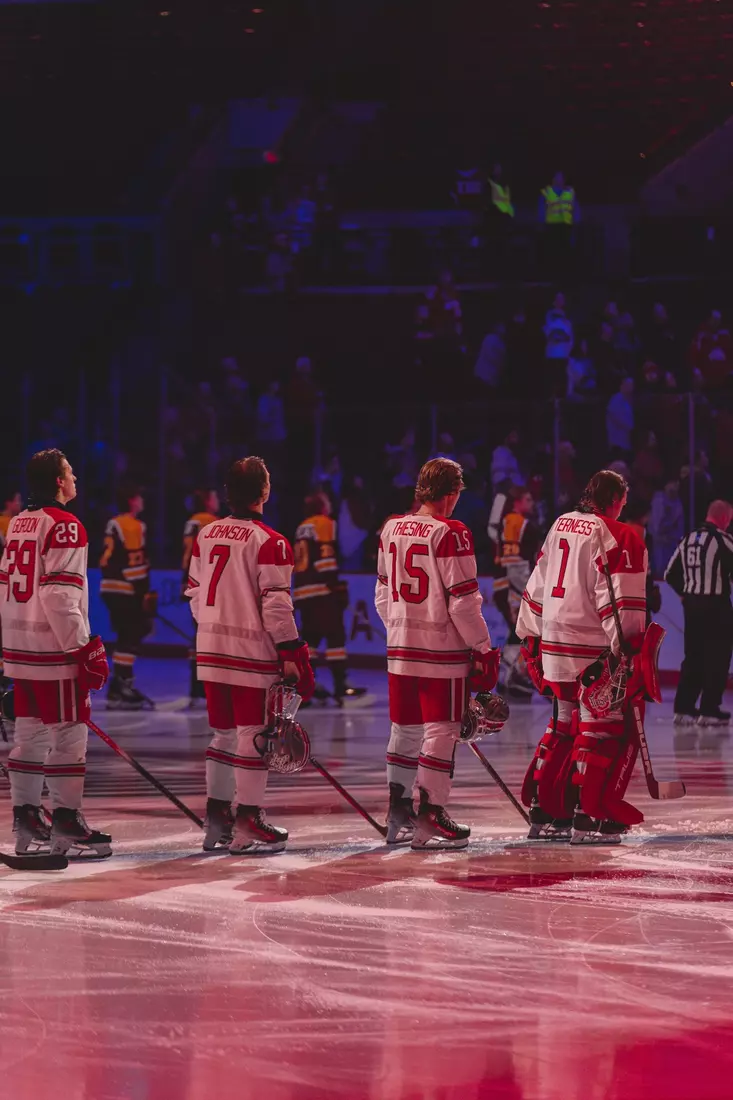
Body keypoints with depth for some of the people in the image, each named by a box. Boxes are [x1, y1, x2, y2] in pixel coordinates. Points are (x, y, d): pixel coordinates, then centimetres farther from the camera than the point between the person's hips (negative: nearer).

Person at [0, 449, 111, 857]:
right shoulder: (65, 526, -13)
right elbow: (60, 597, -20)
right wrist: (87, 651, -17)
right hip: (54, 652, -9)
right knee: (69, 735, -3)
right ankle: (67, 823, -2)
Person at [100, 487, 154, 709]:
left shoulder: (114, 524, 18)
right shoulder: (134, 526, -11)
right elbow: (134, 563, -17)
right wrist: (145, 595, -16)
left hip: (111, 589, 10)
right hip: (125, 591, -10)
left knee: (128, 637, 17)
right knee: (129, 638, -10)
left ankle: (122, 685, 19)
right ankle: (118, 691, -15)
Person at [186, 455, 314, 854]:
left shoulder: (205, 536, 7)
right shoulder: (269, 543, -13)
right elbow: (275, 606, -16)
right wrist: (292, 655, -10)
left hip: (210, 652, 7)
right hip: (252, 653, -7)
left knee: (224, 732, 16)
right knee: (253, 736, -1)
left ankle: (216, 818, 19)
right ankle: (246, 826, -2)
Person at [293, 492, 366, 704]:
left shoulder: (302, 528, 23)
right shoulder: (325, 524, -2)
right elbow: (325, 557, -14)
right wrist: (336, 586, -18)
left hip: (302, 590, 8)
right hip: (321, 589, -8)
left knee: (311, 637, 13)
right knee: (335, 636, -8)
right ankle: (340, 685, -13)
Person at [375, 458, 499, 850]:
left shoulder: (391, 529, 7)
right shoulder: (450, 534, -14)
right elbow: (462, 600, -15)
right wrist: (483, 648, -6)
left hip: (400, 648, 7)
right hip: (442, 648, -7)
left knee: (405, 729, 15)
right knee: (441, 730, -1)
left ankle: (398, 814, 20)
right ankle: (429, 817, -3)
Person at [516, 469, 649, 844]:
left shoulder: (559, 526, 13)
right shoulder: (616, 537, -11)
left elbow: (537, 587, 19)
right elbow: (619, 602, -19)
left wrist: (531, 638, 25)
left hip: (555, 650, 8)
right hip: (592, 652, -8)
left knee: (565, 726, 18)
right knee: (605, 729, -3)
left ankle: (543, 813, 20)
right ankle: (588, 817, -7)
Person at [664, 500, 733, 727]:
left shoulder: (688, 539, 10)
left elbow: (671, 574, 14)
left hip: (691, 605, 7)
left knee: (693, 656, 13)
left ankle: (683, 708, 12)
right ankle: (709, 710, -3)